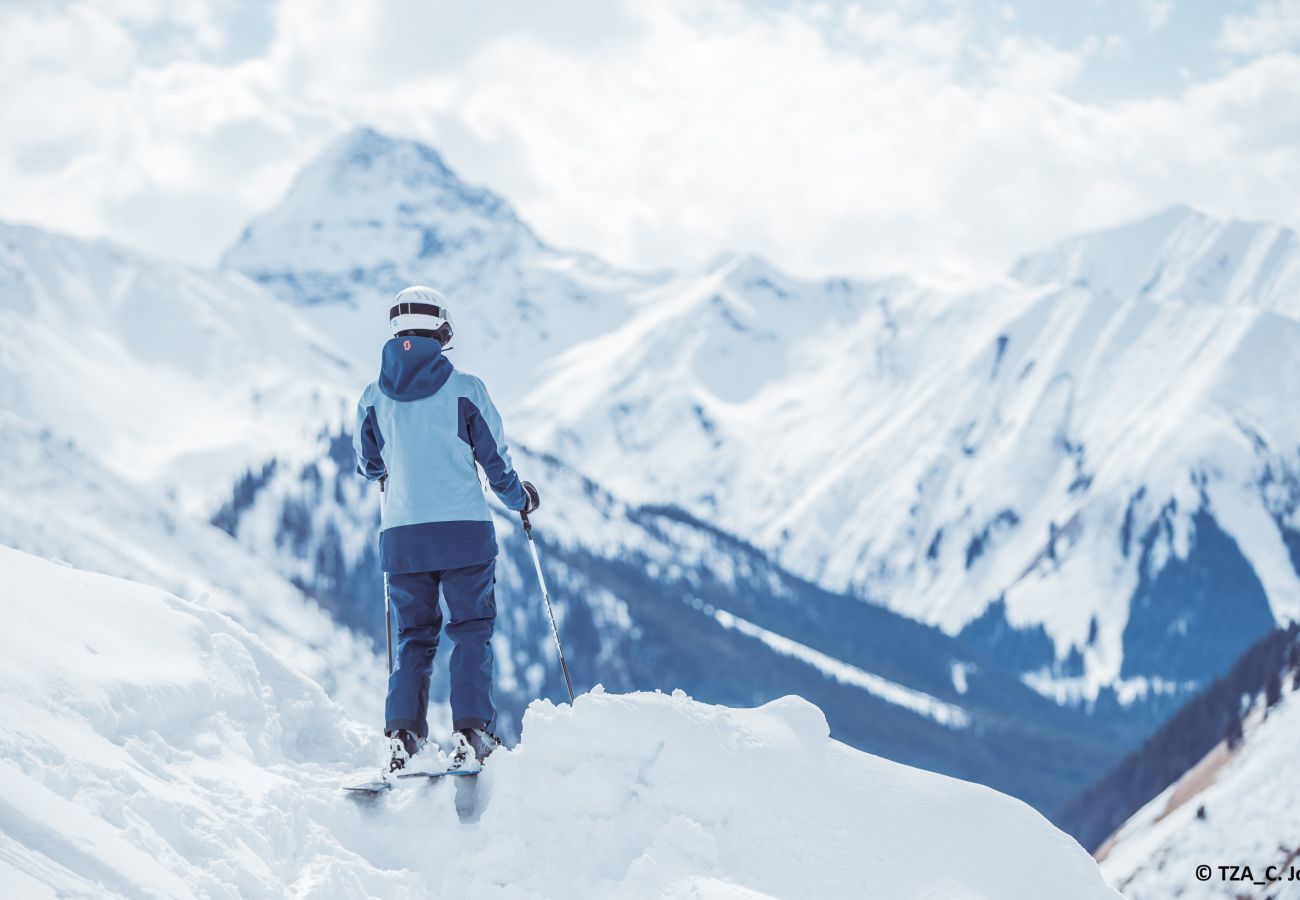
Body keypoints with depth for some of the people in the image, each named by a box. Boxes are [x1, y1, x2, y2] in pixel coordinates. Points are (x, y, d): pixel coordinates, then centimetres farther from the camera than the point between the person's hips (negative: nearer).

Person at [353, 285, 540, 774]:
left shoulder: (373, 396, 3)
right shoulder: (465, 388, -4)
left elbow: (367, 465, 17)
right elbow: (496, 459, 1)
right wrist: (521, 498, 22)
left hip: (401, 535, 3)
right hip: (465, 530, -2)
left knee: (412, 636, 11)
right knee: (471, 632, 5)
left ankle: (402, 733, -2)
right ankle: (471, 732, -6)